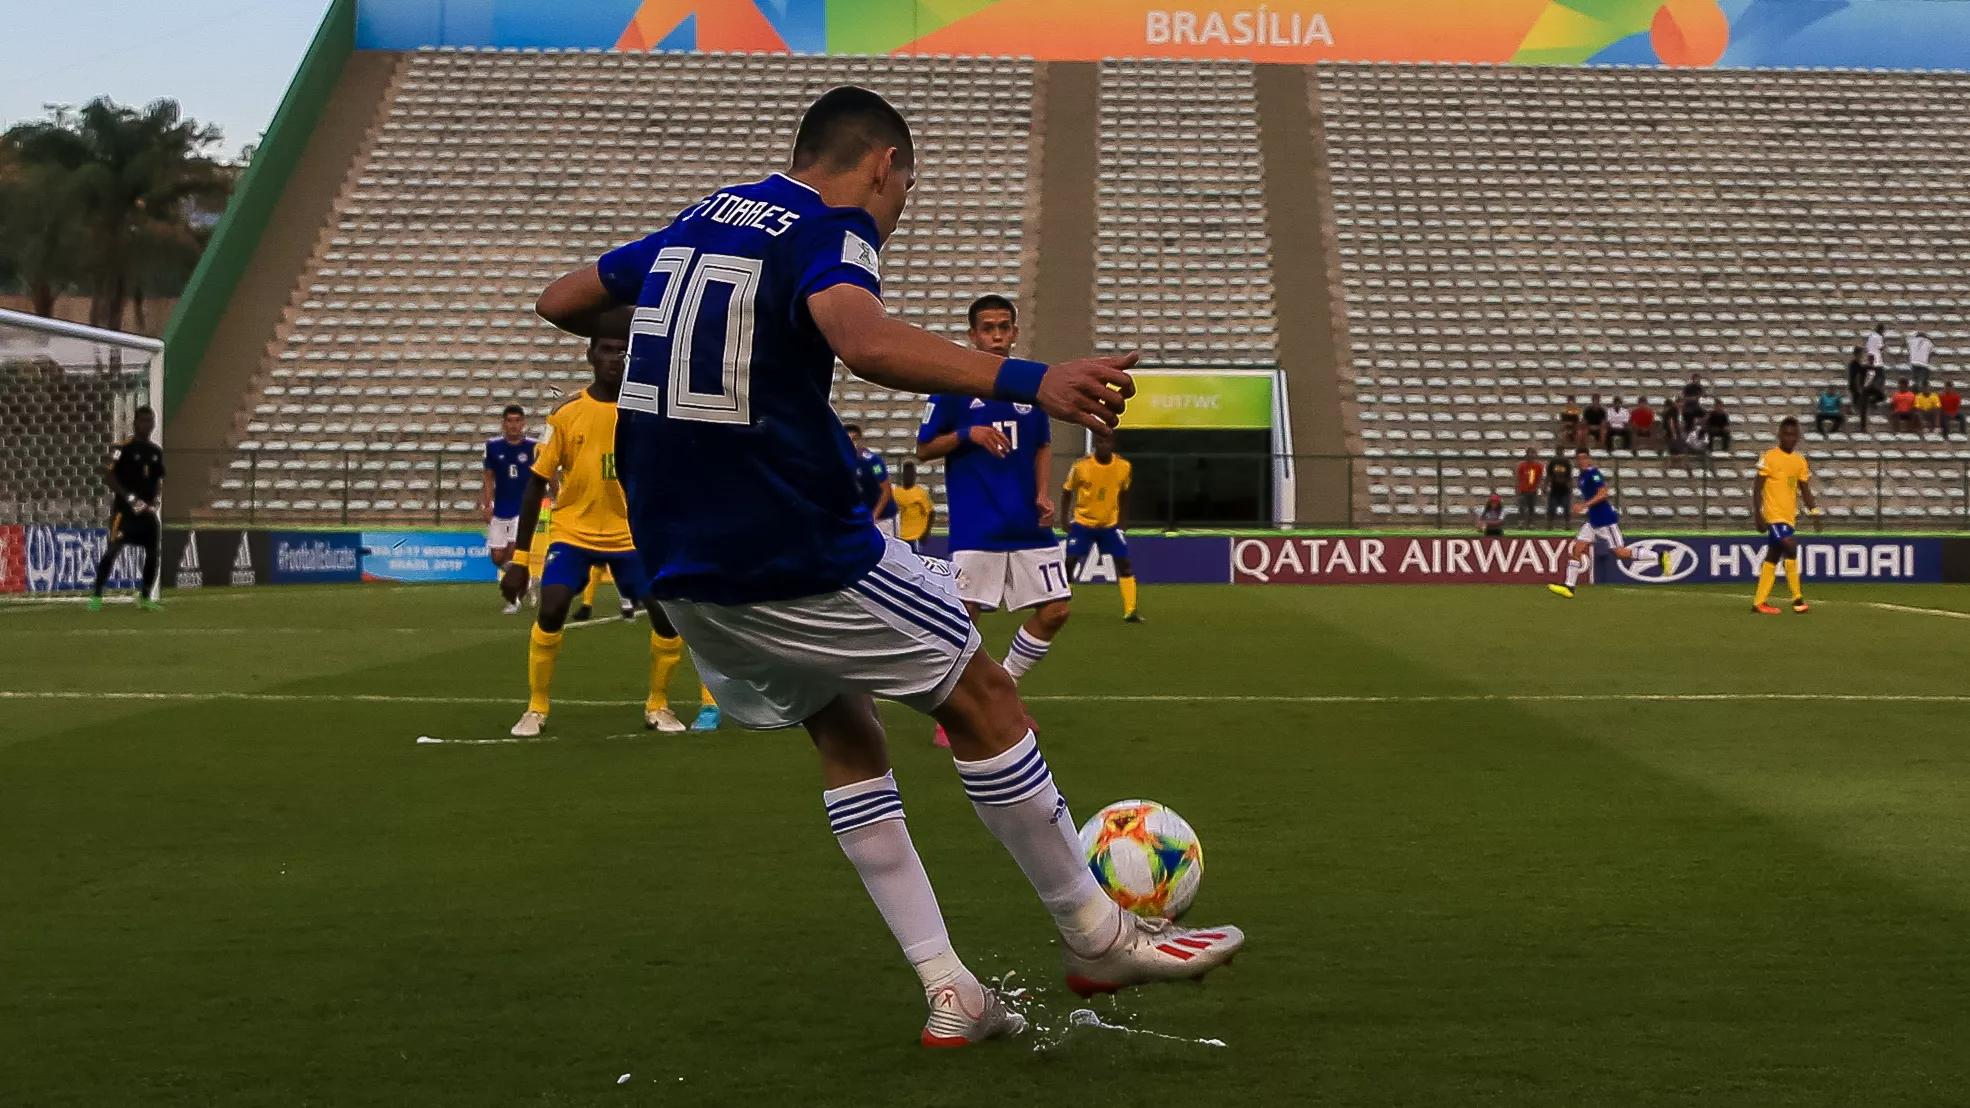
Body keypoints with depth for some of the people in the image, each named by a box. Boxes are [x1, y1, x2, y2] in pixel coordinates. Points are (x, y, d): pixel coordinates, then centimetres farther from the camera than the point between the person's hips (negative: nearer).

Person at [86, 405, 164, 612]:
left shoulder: (156, 451, 12)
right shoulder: (123, 447, -8)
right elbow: (108, 476, -11)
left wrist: (153, 501, 3)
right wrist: (129, 497, -17)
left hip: (147, 509, 6)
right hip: (124, 509, -6)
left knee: (154, 551, 4)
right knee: (113, 549, -10)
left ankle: (146, 597, 15)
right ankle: (95, 595, -5)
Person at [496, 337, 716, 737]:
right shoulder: (566, 412, -7)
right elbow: (537, 483, -3)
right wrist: (520, 558, -6)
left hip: (634, 535, 1)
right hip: (573, 533, -1)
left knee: (669, 614, -8)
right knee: (550, 611, -17)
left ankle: (658, 706, 15)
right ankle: (536, 708, 1)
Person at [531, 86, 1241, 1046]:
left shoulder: (697, 222, 14)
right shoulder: (833, 229, -9)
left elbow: (562, 303, 26)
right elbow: (863, 340, -34)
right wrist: (1027, 380, -46)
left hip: (679, 565, 8)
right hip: (795, 553, -8)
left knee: (844, 735, 19)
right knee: (982, 698, 6)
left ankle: (946, 988, 15)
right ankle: (1096, 937, 16)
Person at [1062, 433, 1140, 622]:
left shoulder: (1124, 466, -10)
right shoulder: (1081, 465, -17)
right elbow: (1068, 492, -3)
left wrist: (1122, 521, 9)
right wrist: (1065, 520, -7)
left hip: (1110, 524, 2)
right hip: (1082, 523, -2)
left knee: (1125, 562, -8)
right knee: (1070, 562, -6)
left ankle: (1130, 611, -5)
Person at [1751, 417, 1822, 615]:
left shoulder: (1800, 461, 11)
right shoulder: (1769, 457, -7)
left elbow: (1805, 489, 16)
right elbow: (1757, 487, -7)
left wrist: (1814, 512, 4)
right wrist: (1757, 514, -13)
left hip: (1789, 516, 6)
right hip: (1773, 515, -6)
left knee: (1772, 557, 9)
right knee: (1790, 548, -19)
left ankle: (1759, 602, 13)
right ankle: (1798, 598, -14)